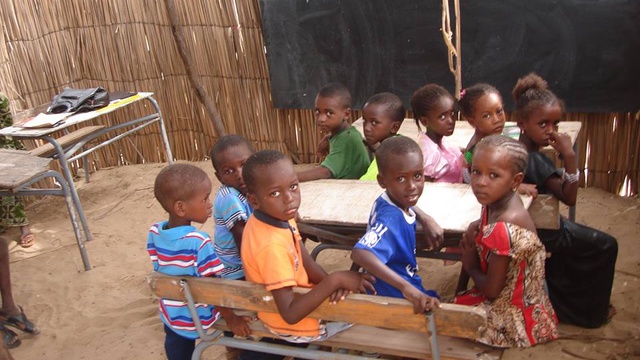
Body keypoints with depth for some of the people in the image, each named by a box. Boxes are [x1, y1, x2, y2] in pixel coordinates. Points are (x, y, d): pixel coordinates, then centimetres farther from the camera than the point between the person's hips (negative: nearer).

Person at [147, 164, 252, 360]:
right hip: (198, 320, -6)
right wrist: (231, 318, -13)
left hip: (170, 316, 6)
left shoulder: (154, 233, -12)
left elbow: (159, 273, 1)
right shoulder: (199, 242, -31)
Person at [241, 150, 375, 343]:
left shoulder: (280, 217, -10)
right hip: (293, 325, -8)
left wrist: (334, 282, -24)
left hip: (294, 295, 8)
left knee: (357, 280, 25)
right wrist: (335, 280, -35)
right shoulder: (271, 246, -37)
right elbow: (290, 314, -37)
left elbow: (307, 264, -6)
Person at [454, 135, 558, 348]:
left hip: (512, 317, -8)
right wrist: (475, 228, -6)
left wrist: (470, 268, -5)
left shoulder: (503, 230, -33)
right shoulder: (499, 201, -7)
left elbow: (491, 290, -23)